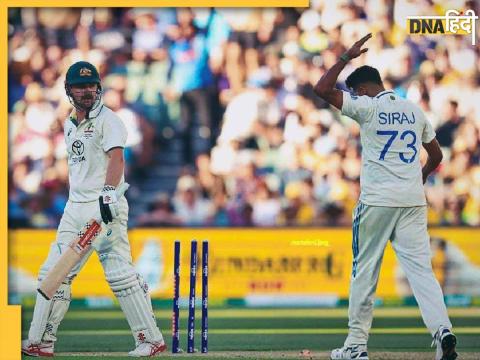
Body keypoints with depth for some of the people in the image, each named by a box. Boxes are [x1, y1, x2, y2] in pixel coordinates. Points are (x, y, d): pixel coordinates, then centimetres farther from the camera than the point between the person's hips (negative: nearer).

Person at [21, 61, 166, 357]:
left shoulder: (108, 120, -7)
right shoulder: (69, 125, 18)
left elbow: (116, 157, -22)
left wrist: (109, 192, -37)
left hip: (104, 206, -8)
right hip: (75, 208, 8)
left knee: (120, 272, -12)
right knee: (53, 274, 6)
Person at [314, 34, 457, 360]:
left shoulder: (368, 107, -6)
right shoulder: (414, 110, 12)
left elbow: (322, 89, -12)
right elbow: (436, 155, 19)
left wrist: (347, 57, -5)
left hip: (377, 202, -4)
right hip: (414, 201, 4)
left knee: (364, 271, 5)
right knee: (420, 267, -1)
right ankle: (442, 329, -21)